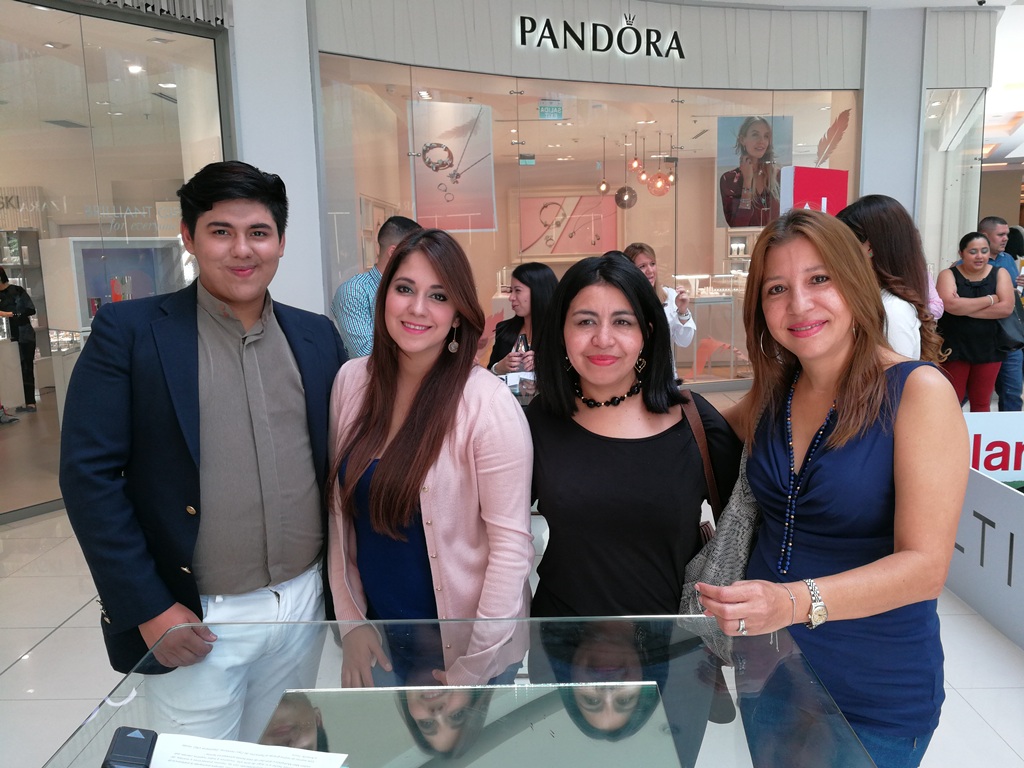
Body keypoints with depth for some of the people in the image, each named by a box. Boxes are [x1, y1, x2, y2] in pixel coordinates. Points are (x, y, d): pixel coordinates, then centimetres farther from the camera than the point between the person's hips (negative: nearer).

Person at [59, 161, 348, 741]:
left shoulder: (317, 337, 3)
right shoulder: (129, 331, -7)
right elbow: (90, 475, -10)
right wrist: (150, 610, -12)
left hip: (305, 603, 4)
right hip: (194, 620, -3)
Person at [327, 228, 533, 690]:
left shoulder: (488, 405, -21)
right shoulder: (352, 382, -6)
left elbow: (511, 542, -18)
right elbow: (341, 506, 2)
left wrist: (471, 670, -15)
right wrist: (351, 620, 0)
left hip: (462, 636, -4)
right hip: (378, 632, 5)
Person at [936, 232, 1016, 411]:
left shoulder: (1000, 273, 4)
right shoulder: (948, 274, -2)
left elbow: (1007, 307, -10)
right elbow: (951, 305, -20)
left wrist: (965, 308, -16)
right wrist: (990, 299, -12)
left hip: (988, 349, 2)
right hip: (954, 349, -2)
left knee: (982, 404, 10)